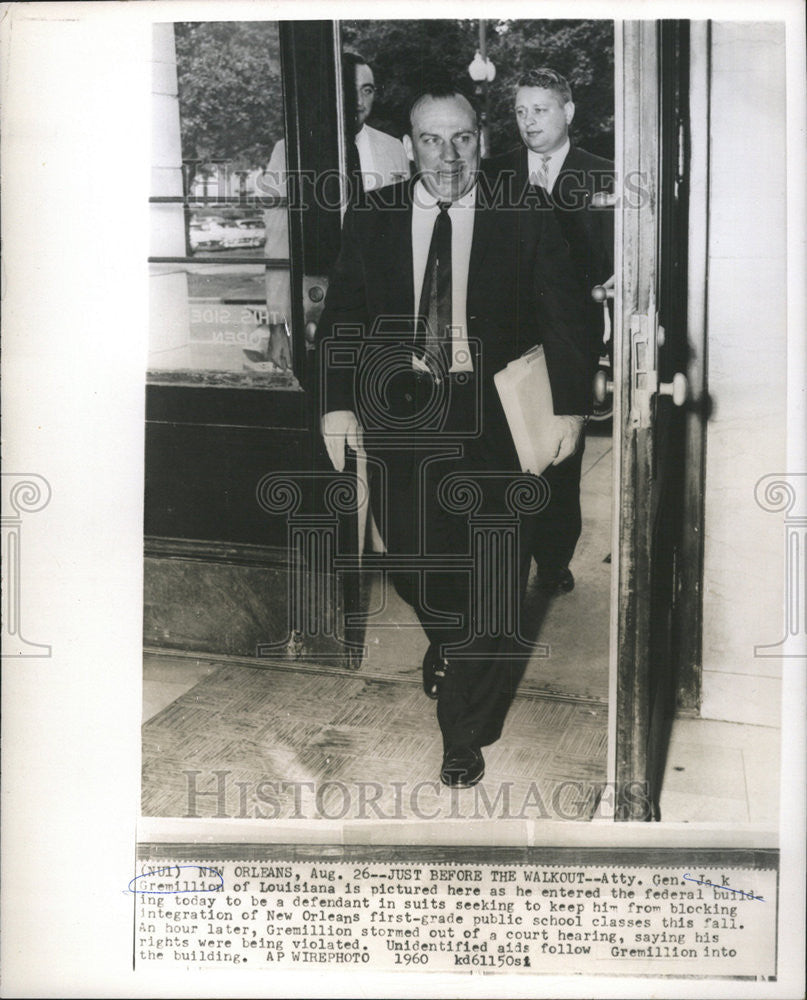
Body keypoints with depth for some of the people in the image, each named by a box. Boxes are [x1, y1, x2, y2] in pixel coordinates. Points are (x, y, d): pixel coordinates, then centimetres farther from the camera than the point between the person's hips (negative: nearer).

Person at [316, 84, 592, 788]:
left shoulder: (523, 221, 0)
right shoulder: (371, 218, 5)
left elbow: (563, 317, 3)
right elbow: (342, 316, 8)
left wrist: (570, 405, -5)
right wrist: (338, 402, -2)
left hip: (494, 414, -2)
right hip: (398, 411, 2)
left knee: (491, 572, -1)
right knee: (410, 553, 11)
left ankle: (465, 732, 14)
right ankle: (446, 642, 47)